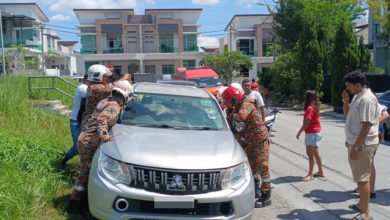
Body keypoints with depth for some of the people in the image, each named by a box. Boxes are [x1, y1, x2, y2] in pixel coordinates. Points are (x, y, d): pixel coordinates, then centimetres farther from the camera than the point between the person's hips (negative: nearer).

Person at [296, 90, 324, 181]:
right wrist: (305, 106, 8)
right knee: (315, 153, 18)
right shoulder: (315, 107, 10)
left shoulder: (310, 108, -19)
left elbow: (307, 122, -25)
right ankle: (320, 171, 28)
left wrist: (299, 132, -19)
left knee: (310, 154, -8)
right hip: (316, 132, 10)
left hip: (312, 133, -10)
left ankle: (310, 175, -5)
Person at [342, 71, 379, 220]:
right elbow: (347, 116, 23)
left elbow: (366, 125, -24)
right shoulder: (357, 97, 12)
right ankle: (361, 204, 34)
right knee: (360, 177, 20)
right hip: (355, 143, 10)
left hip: (362, 145, -10)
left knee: (362, 178, -5)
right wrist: (345, 102, 5)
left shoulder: (367, 99, -19)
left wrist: (356, 147, -24)